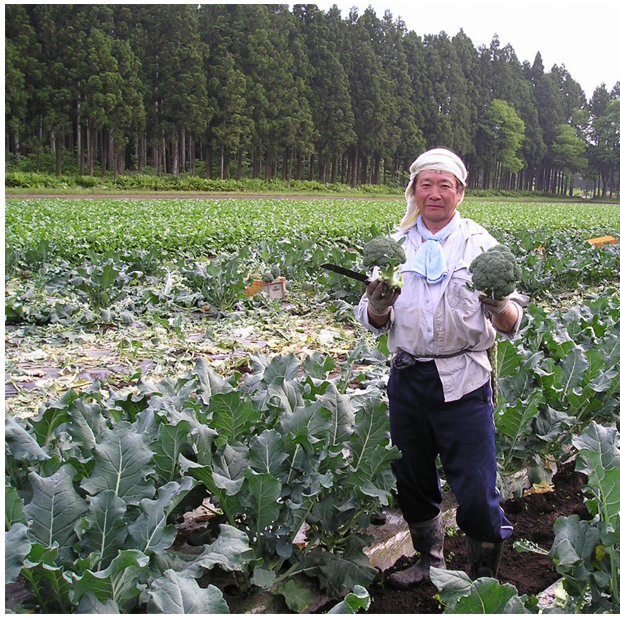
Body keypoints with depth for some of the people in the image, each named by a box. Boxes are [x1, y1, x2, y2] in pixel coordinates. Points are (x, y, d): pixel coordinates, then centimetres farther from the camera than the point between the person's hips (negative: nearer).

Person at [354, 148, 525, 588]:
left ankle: (485, 579, 23)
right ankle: (430, 561, 41)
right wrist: (378, 304, -17)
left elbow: (511, 324, -4)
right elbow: (373, 323, 5)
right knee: (412, 478, 17)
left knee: (476, 489, -2)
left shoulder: (480, 243, 1)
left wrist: (499, 307, -26)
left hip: (463, 382, -3)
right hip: (408, 379, 3)